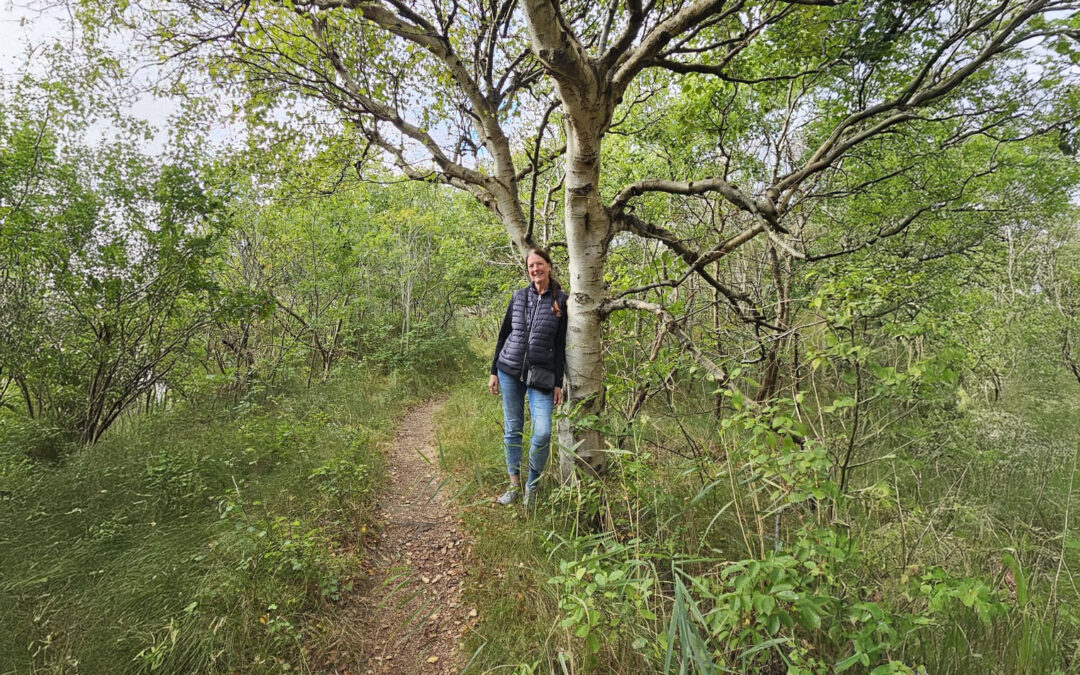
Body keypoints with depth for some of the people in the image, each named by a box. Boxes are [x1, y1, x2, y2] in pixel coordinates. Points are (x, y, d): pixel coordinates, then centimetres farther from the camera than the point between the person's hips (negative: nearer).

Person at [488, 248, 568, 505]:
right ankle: (514, 484, 20)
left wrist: (558, 383, -2)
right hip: (509, 372, 2)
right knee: (512, 429, 7)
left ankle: (531, 487, 10)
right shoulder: (518, 297, 7)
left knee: (542, 433, -11)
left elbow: (560, 345, 0)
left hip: (541, 375, -2)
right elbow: (503, 335, 11)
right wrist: (494, 371, 8)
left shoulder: (560, 301, 1)